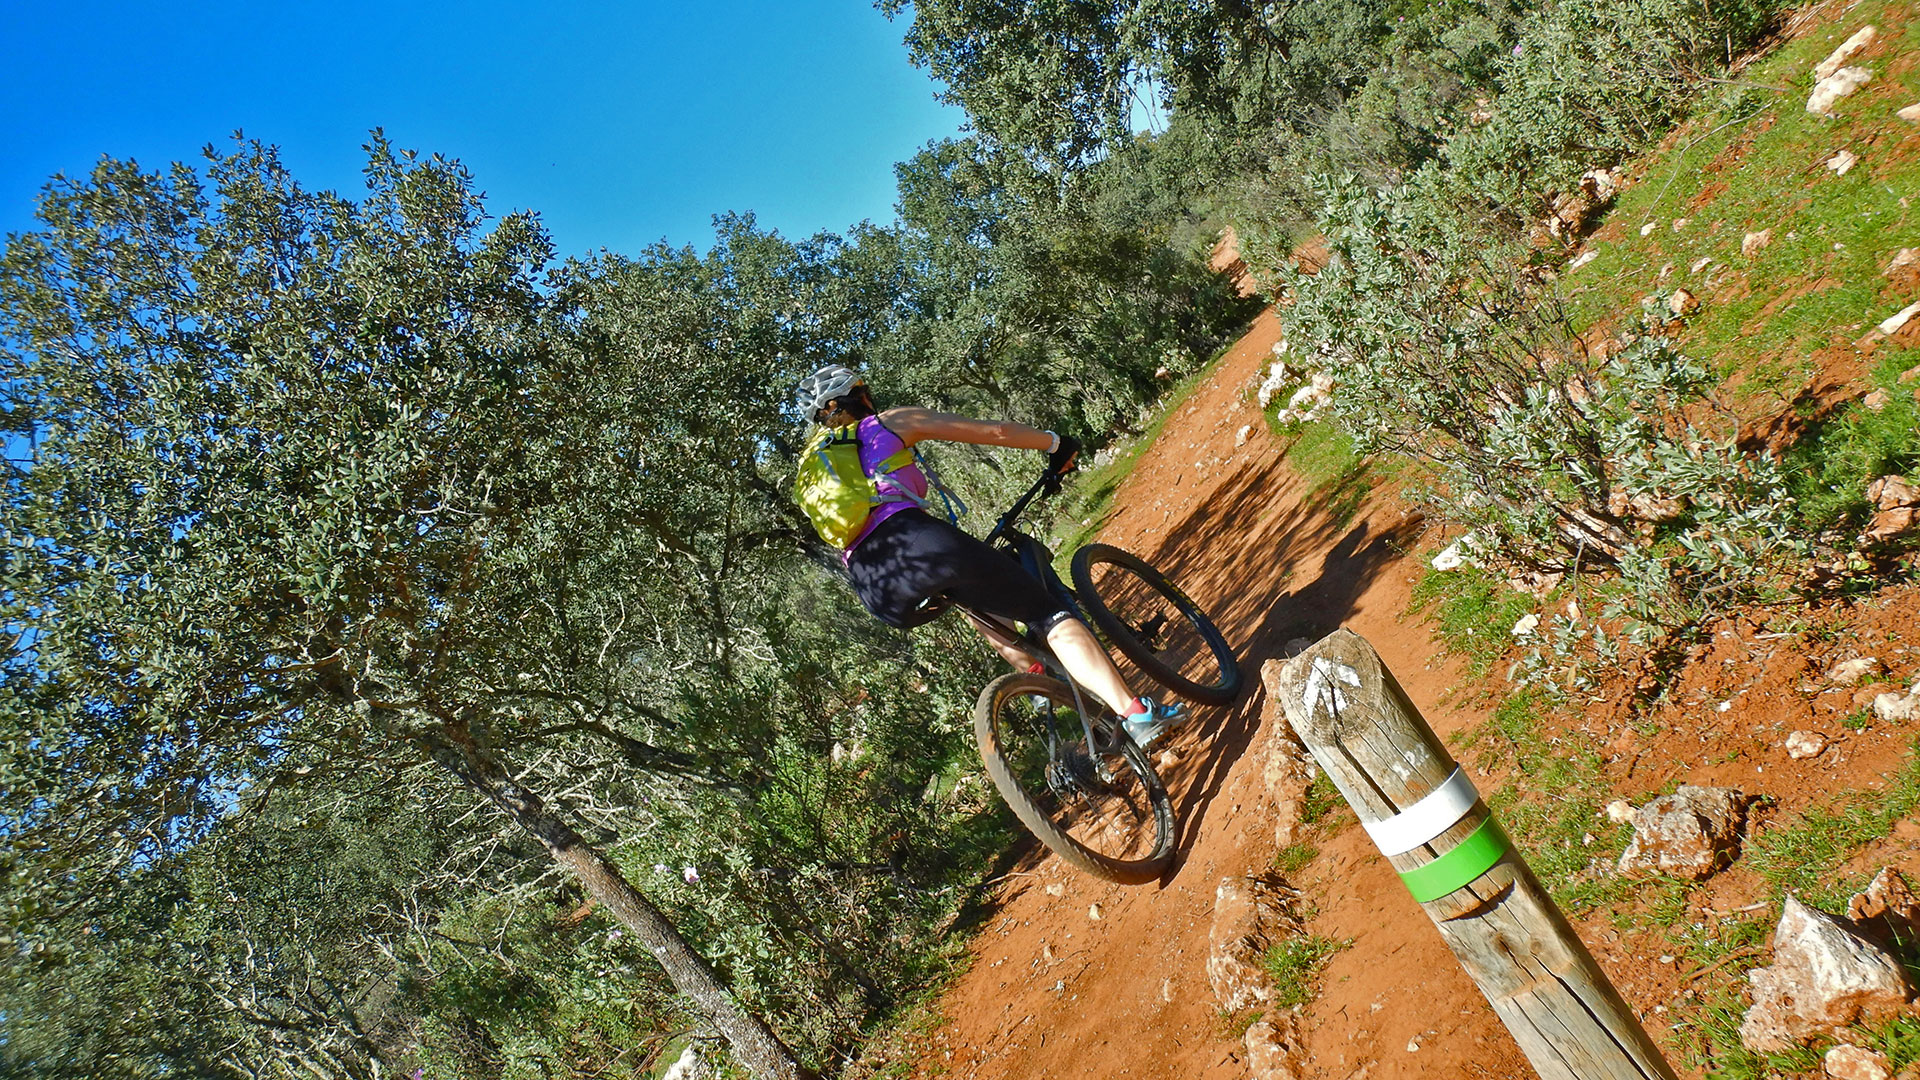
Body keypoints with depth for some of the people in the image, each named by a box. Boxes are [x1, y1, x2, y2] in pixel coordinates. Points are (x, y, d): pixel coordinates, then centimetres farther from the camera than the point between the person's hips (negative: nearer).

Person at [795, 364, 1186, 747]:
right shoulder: (888, 422, 17)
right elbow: (995, 431, 13)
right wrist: (1057, 443, 29)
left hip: (879, 596, 6)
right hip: (916, 544, -5)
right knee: (1047, 612, 2)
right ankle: (1137, 714, -13)